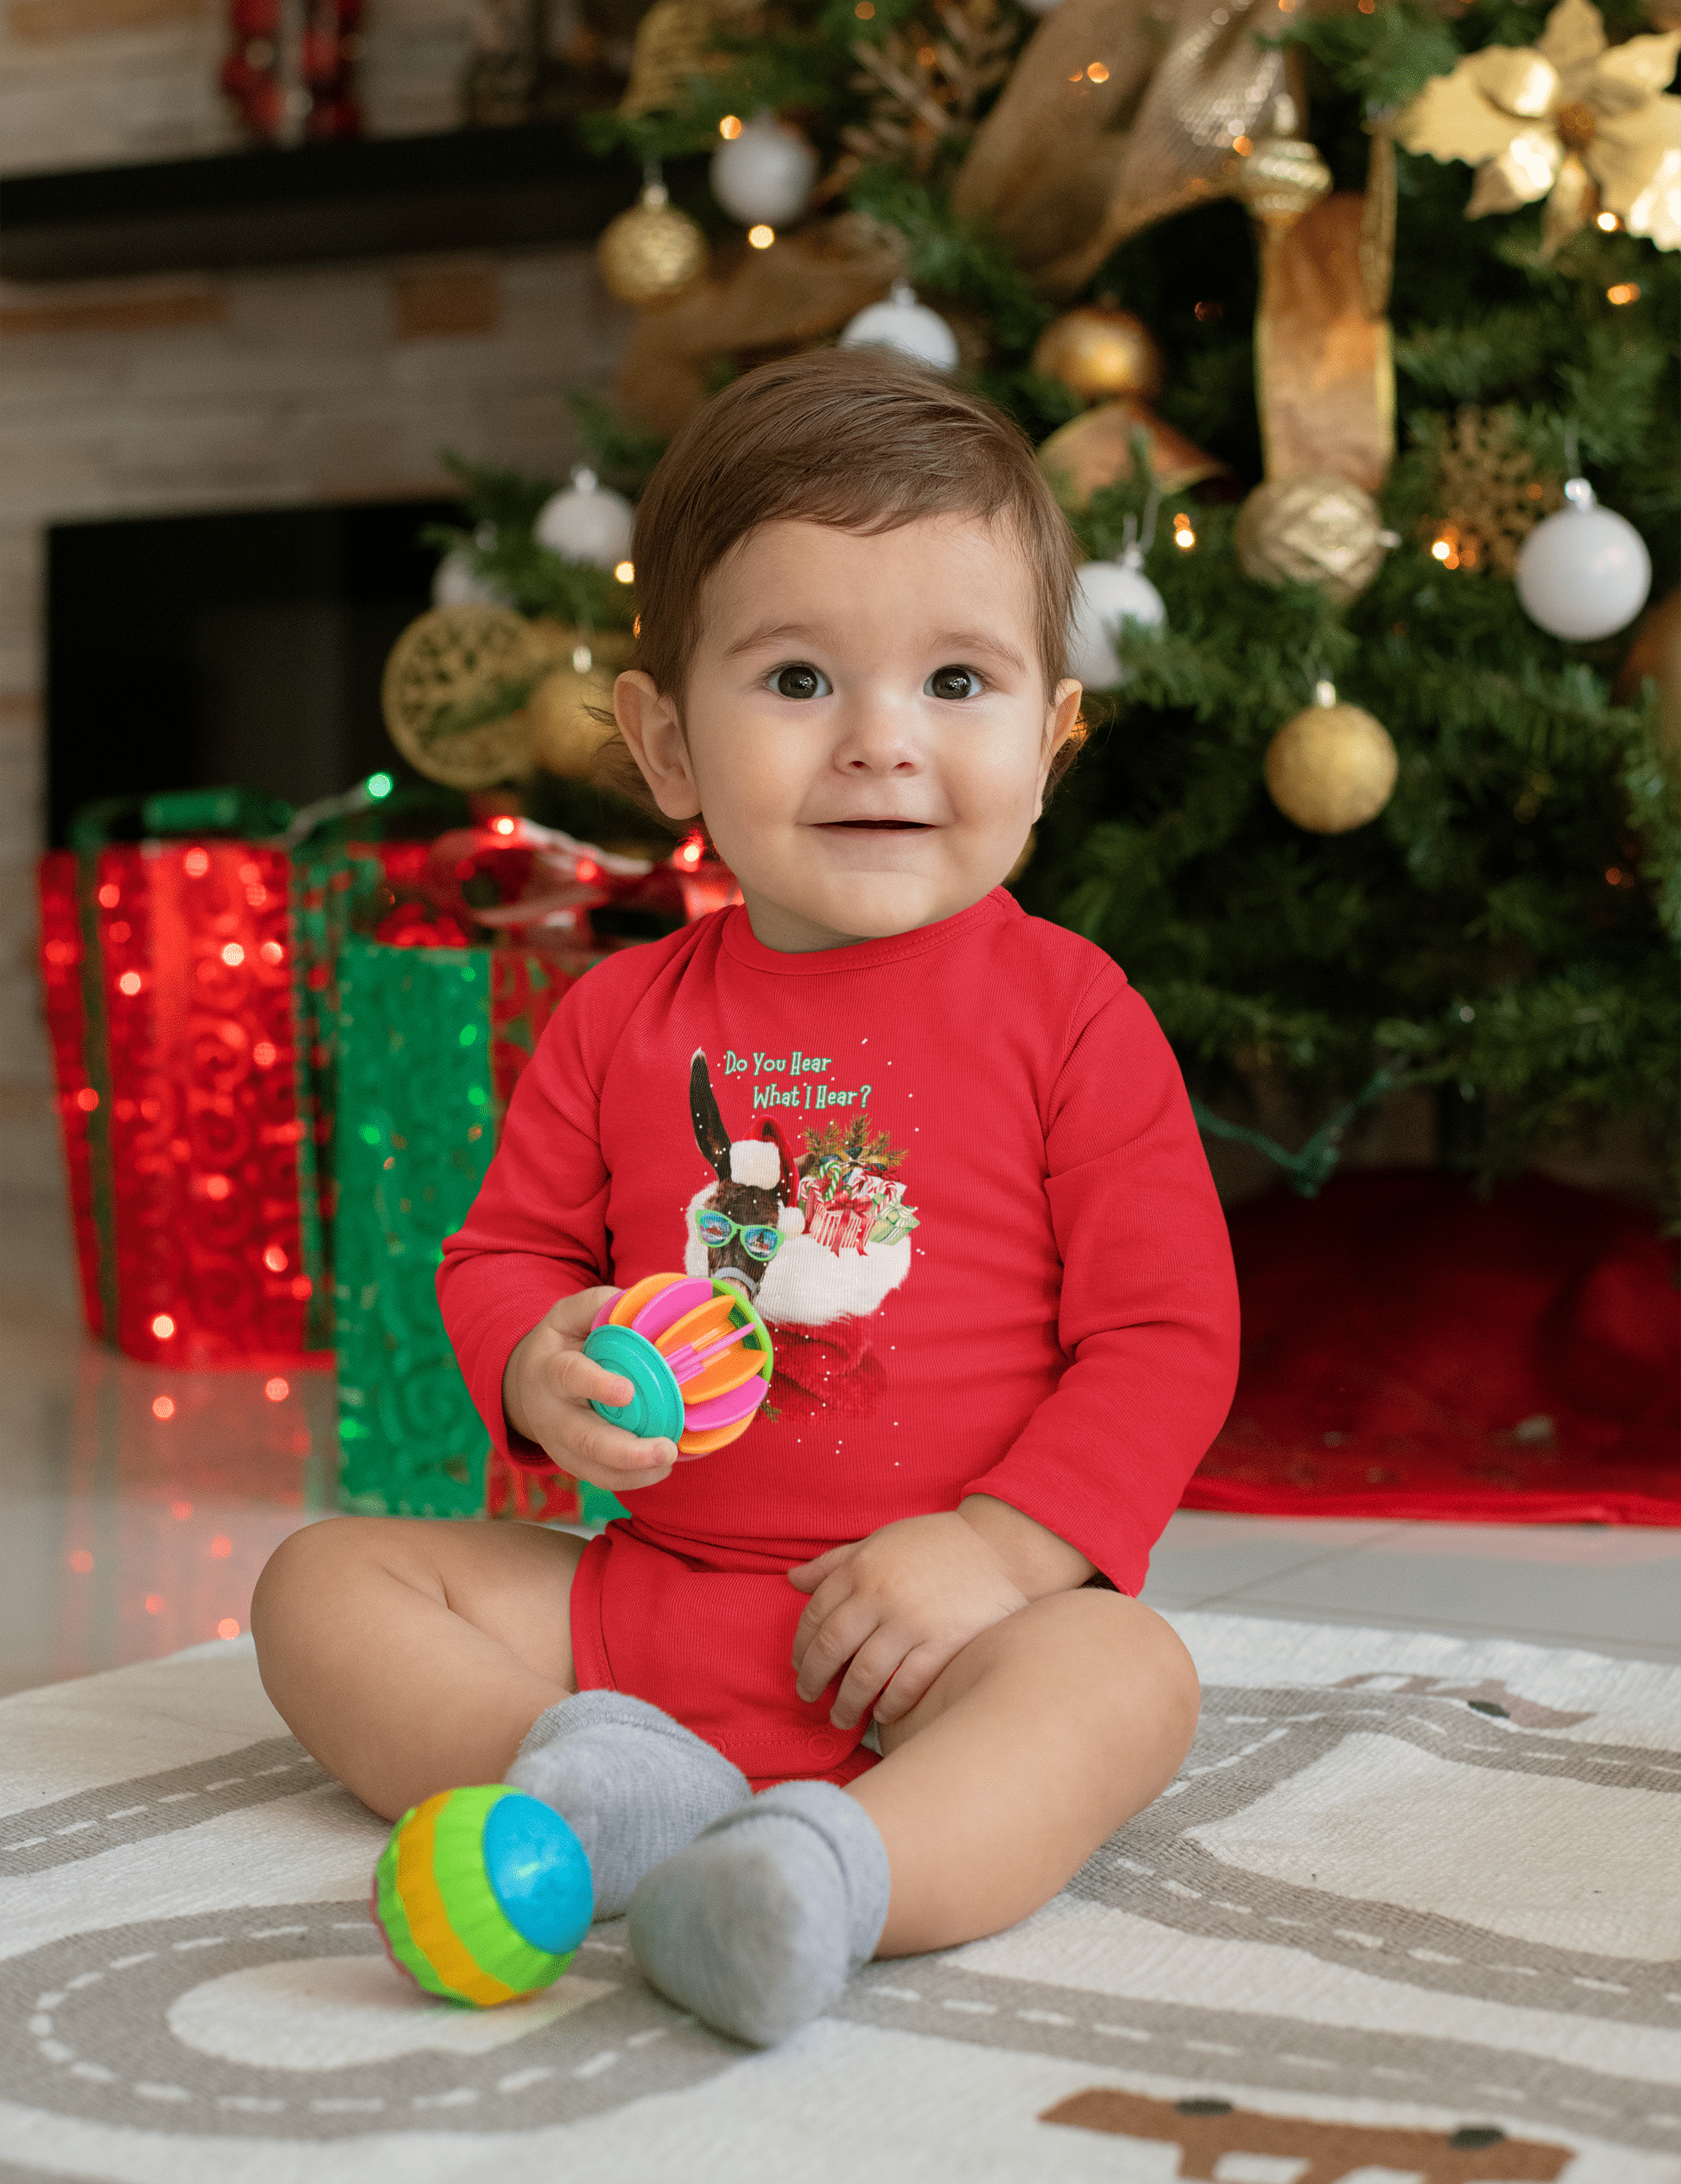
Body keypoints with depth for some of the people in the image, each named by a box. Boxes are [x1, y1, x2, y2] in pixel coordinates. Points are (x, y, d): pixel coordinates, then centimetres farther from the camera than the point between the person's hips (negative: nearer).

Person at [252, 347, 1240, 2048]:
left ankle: (840, 1864, -55)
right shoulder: (624, 1018, 6)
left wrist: (999, 1547, -17)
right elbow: (503, 1250, 14)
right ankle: (594, 1777, -28)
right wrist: (541, 1370, -11)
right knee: (323, 1585, -7)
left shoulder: (1068, 1013, -4)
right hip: (649, 1590, 4)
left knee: (1123, 1672, -34)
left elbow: (1168, 1335, -6)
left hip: (938, 1611, -4)